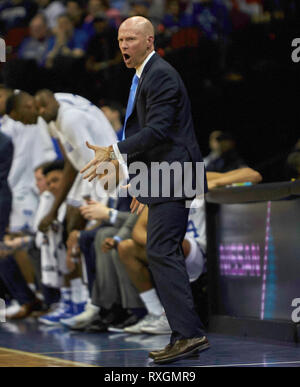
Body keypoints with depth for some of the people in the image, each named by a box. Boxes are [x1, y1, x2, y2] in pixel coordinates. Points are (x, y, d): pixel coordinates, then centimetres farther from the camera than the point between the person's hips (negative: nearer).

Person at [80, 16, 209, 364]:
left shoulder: (161, 75, -12)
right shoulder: (144, 77, 20)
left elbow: (157, 130, -22)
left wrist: (113, 152, -25)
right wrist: (144, 186, 26)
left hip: (172, 176, -11)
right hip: (163, 179, 11)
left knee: (161, 251, -16)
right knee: (166, 254, 9)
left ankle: (187, 333, -18)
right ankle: (189, 335, 12)